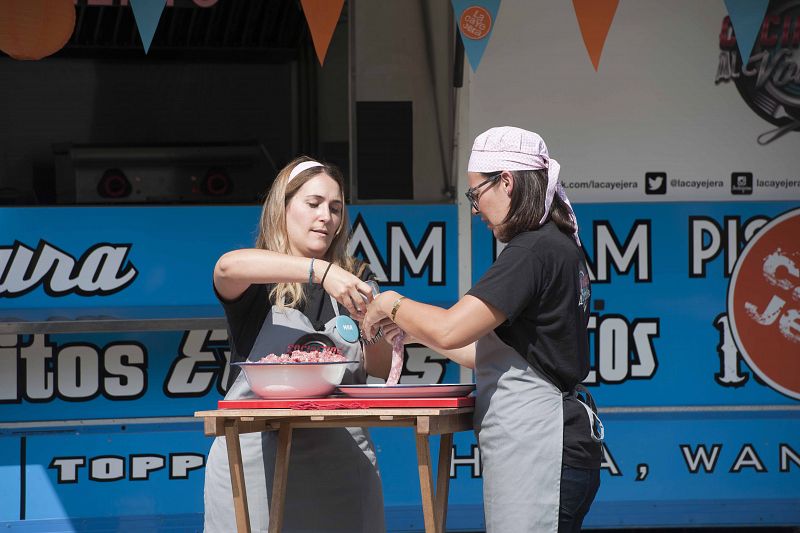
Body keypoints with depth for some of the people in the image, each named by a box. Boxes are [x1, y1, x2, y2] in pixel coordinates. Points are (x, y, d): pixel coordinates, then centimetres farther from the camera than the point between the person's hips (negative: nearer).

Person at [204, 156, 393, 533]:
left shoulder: (350, 282, 13)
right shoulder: (257, 283, 2)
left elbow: (381, 368, 6)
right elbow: (229, 266, -24)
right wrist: (320, 270, -36)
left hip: (338, 459, 3)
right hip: (256, 455, -3)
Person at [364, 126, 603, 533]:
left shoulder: (534, 251, -14)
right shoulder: (559, 247, 18)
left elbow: (449, 330, -19)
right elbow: (501, 355, 21)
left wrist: (392, 305, -1)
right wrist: (418, 333, 18)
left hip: (536, 450, -10)